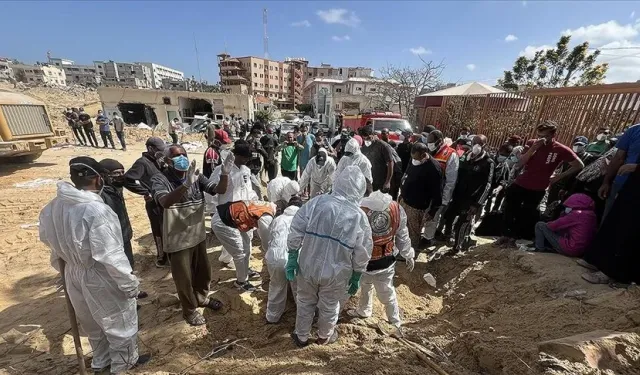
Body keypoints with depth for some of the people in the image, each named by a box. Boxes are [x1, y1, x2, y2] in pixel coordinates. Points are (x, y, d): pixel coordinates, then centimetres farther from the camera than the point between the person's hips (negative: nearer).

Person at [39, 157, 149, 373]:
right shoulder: (96, 210, -31)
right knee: (120, 322, 17)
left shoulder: (54, 206, -6)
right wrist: (128, 282, -18)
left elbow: (46, 237, 11)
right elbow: (110, 255, -29)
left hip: (74, 274, 8)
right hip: (101, 278, -8)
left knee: (93, 323, 29)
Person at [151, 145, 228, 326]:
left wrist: (225, 174, -34)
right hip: (177, 240, -4)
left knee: (203, 271, 23)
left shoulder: (195, 175, -5)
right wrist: (186, 184, -53)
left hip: (198, 235, 5)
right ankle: (189, 310, 40)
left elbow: (218, 189, -14)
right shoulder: (160, 179, -17)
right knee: (184, 278, 15)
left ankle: (202, 297, 51)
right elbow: (164, 202, -37)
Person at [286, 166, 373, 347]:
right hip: (336, 274, 0)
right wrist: (356, 278, 9)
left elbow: (296, 232, -11)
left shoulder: (316, 202, -13)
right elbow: (362, 254, -5)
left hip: (308, 266, 1)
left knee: (305, 302, 25)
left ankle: (301, 337, 46)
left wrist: (292, 258, 0)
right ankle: (324, 336, 52)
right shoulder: (360, 217, -12)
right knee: (329, 307, 26)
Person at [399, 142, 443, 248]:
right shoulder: (414, 160, 0)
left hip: (417, 206, -7)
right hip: (404, 200, 7)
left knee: (414, 232, 10)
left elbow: (437, 193, -20)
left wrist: (432, 211, -17)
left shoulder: (434, 168, -22)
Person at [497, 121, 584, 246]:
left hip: (537, 189, -2)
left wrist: (559, 176, -3)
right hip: (520, 183, 2)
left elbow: (579, 165, 2)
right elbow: (519, 164, -10)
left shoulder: (561, 150, -8)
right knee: (509, 209, 7)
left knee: (525, 215, 7)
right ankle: (506, 234, 23)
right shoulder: (532, 144, -2)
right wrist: (533, 149, -20)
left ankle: (512, 236, 22)